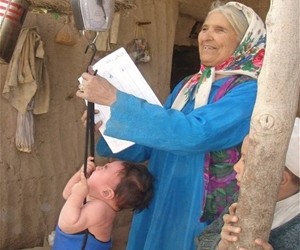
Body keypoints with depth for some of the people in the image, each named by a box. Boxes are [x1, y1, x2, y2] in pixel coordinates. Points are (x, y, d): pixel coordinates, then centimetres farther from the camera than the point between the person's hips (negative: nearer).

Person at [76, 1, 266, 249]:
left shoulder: (249, 92, -17)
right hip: (159, 204, 6)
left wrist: (114, 98, -30)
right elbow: (149, 147, 11)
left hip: (205, 218, -6)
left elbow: (193, 133, -33)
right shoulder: (188, 86, 5)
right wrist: (106, 127, -6)